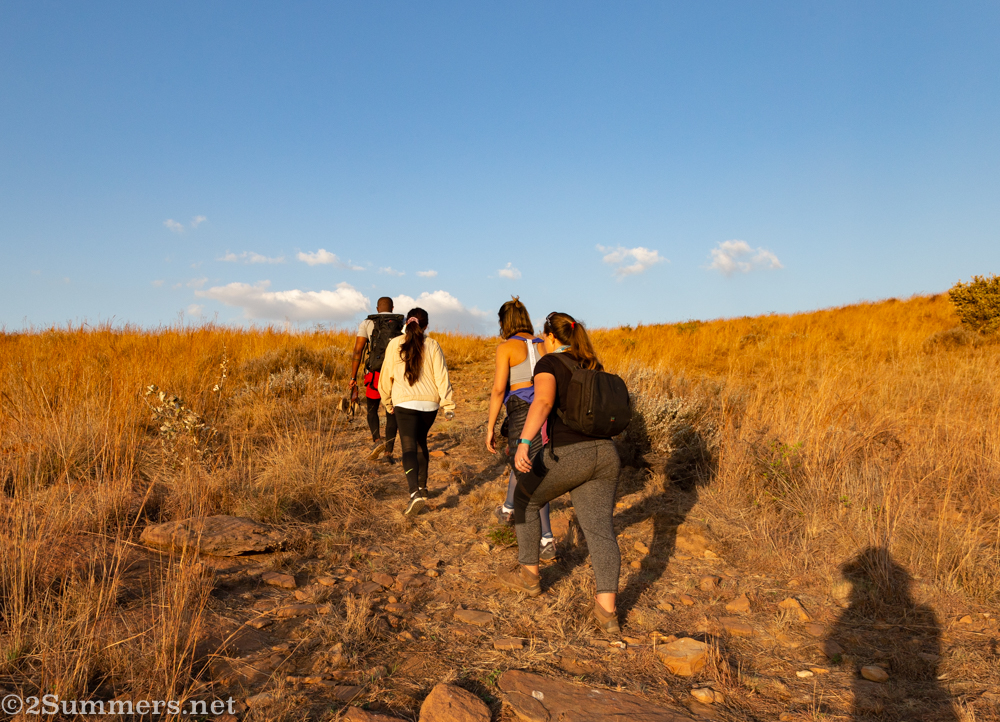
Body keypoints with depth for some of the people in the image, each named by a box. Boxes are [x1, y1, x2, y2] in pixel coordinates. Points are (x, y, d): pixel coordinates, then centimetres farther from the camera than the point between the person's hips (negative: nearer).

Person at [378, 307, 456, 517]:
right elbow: (441, 376, -3)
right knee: (421, 442, 23)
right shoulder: (432, 345, 1)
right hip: (430, 402, 3)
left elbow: (386, 376, 6)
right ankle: (422, 487, 32)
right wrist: (448, 405, 0)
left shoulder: (395, 344, 1)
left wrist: (387, 402, 20)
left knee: (409, 448, -6)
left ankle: (415, 493, -24)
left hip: (405, 403, -2)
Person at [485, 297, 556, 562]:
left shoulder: (506, 347, -5)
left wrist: (490, 427, -5)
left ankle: (547, 540, 1)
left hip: (522, 413, -6)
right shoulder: (543, 345, 10)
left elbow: (499, 390, -10)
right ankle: (507, 509, 49)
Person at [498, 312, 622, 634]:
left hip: (566, 454, -6)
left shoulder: (549, 363, -2)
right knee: (600, 528, 2)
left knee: (525, 499, 18)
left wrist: (524, 443, -32)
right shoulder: (593, 366, 18)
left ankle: (529, 574, 28)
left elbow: (542, 402, -22)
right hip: (604, 454, 6)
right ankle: (607, 610, -7)